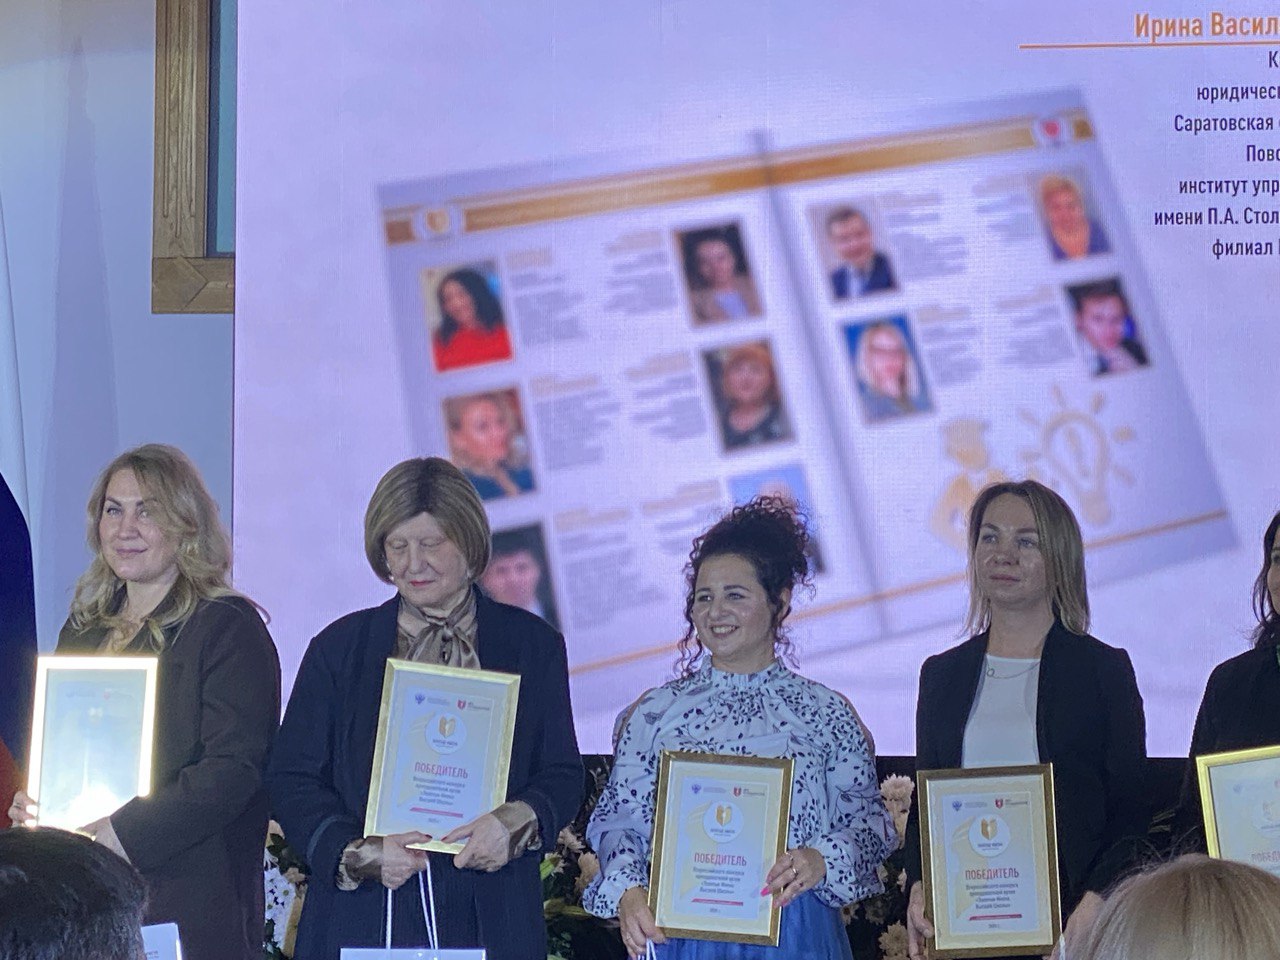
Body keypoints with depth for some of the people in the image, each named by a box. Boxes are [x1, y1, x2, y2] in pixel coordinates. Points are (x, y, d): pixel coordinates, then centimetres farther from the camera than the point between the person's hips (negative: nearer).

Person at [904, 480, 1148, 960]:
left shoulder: (1105, 669, 2)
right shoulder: (941, 674, 12)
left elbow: (1131, 813, -1)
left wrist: (1095, 905, -16)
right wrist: (919, 888, -4)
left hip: (1066, 921, -3)